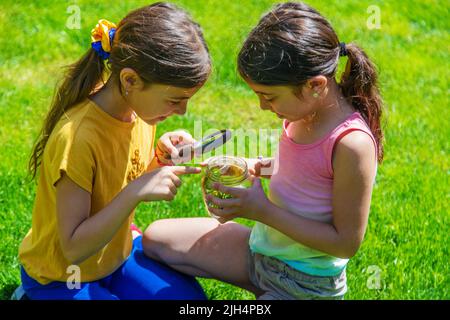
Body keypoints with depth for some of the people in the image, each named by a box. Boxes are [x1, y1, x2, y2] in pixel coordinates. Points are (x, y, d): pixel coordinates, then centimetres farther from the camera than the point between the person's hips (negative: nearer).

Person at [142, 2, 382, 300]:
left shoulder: (352, 144, -29)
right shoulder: (306, 110, -6)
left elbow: (346, 242, -23)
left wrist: (263, 211, -24)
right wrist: (263, 167, -5)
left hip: (306, 284, -8)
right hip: (262, 246, 8)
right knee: (156, 238, 11)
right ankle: (266, 288, 10)